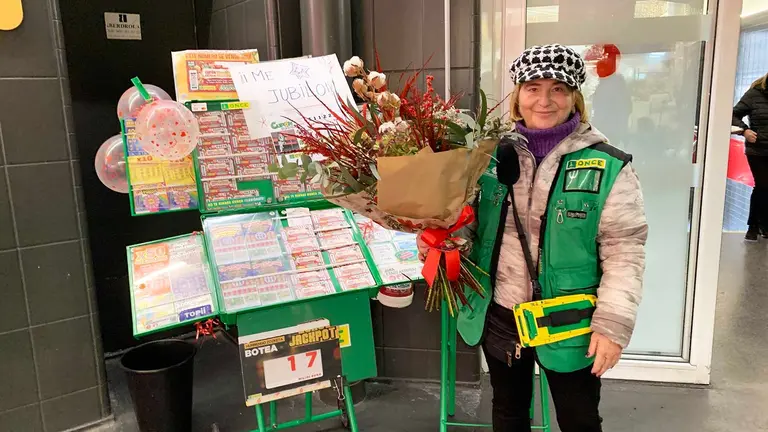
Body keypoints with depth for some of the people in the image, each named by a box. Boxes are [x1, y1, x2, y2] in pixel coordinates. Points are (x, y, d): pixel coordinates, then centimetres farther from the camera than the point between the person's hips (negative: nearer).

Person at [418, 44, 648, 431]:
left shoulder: (609, 167, -11)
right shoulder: (495, 156, -1)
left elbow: (624, 252, -10)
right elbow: (473, 226, 8)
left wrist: (613, 324, -14)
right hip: (498, 318, 3)